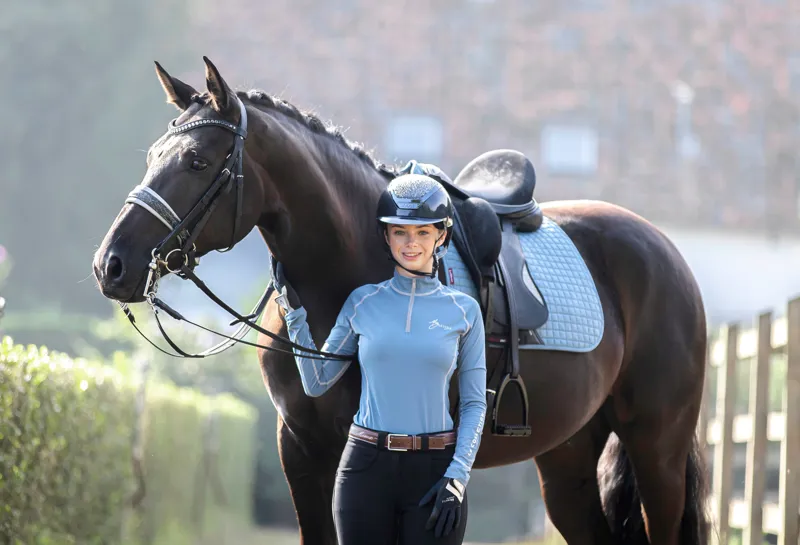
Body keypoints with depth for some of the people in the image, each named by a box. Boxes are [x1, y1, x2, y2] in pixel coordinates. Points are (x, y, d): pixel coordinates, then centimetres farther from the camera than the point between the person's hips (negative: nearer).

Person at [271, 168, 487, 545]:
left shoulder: (463, 311, 3)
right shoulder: (363, 303, 6)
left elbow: (474, 403, 2)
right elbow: (316, 383, 8)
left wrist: (458, 475, -8)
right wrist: (294, 312, 2)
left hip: (434, 469, -1)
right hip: (367, 467, 1)